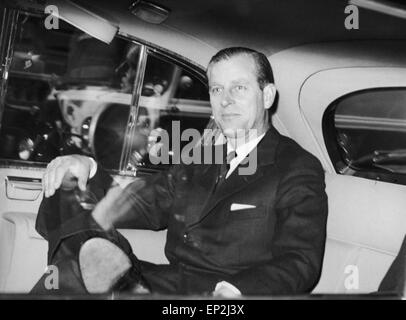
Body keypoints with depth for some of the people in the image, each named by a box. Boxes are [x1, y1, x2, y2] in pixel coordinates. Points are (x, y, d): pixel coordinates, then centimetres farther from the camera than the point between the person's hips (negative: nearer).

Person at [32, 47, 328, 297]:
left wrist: (233, 290, -29)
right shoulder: (198, 162, 21)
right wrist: (88, 171, -2)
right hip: (165, 285, 7)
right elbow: (140, 206, 16)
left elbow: (298, 264, -11)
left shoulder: (300, 170, 0)